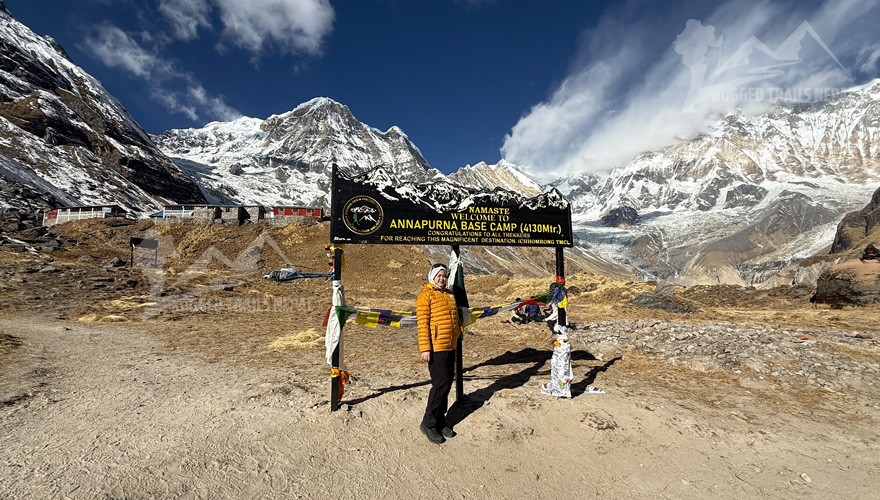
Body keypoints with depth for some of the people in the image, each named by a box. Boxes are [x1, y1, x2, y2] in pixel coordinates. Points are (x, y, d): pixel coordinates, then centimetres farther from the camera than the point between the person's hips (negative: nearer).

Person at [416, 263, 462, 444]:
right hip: (436, 348, -7)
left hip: (450, 347, 8)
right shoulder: (426, 295, -8)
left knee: (447, 383, 12)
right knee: (441, 384, -5)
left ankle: (440, 420, 26)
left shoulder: (449, 295, 15)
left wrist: (457, 335, 20)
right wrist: (425, 348, -18)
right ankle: (429, 423, 11)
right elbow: (423, 323, -14)